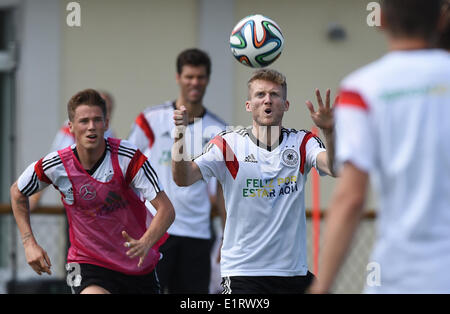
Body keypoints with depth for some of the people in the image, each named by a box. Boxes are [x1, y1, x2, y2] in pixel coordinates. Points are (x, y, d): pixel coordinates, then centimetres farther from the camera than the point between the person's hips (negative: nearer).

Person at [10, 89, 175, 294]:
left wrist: (145, 244, -39)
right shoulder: (55, 166, -12)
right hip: (88, 262, -2)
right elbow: (17, 192, 9)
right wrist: (29, 243, 0)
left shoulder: (128, 157, -17)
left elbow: (166, 209, -20)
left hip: (140, 264, 2)